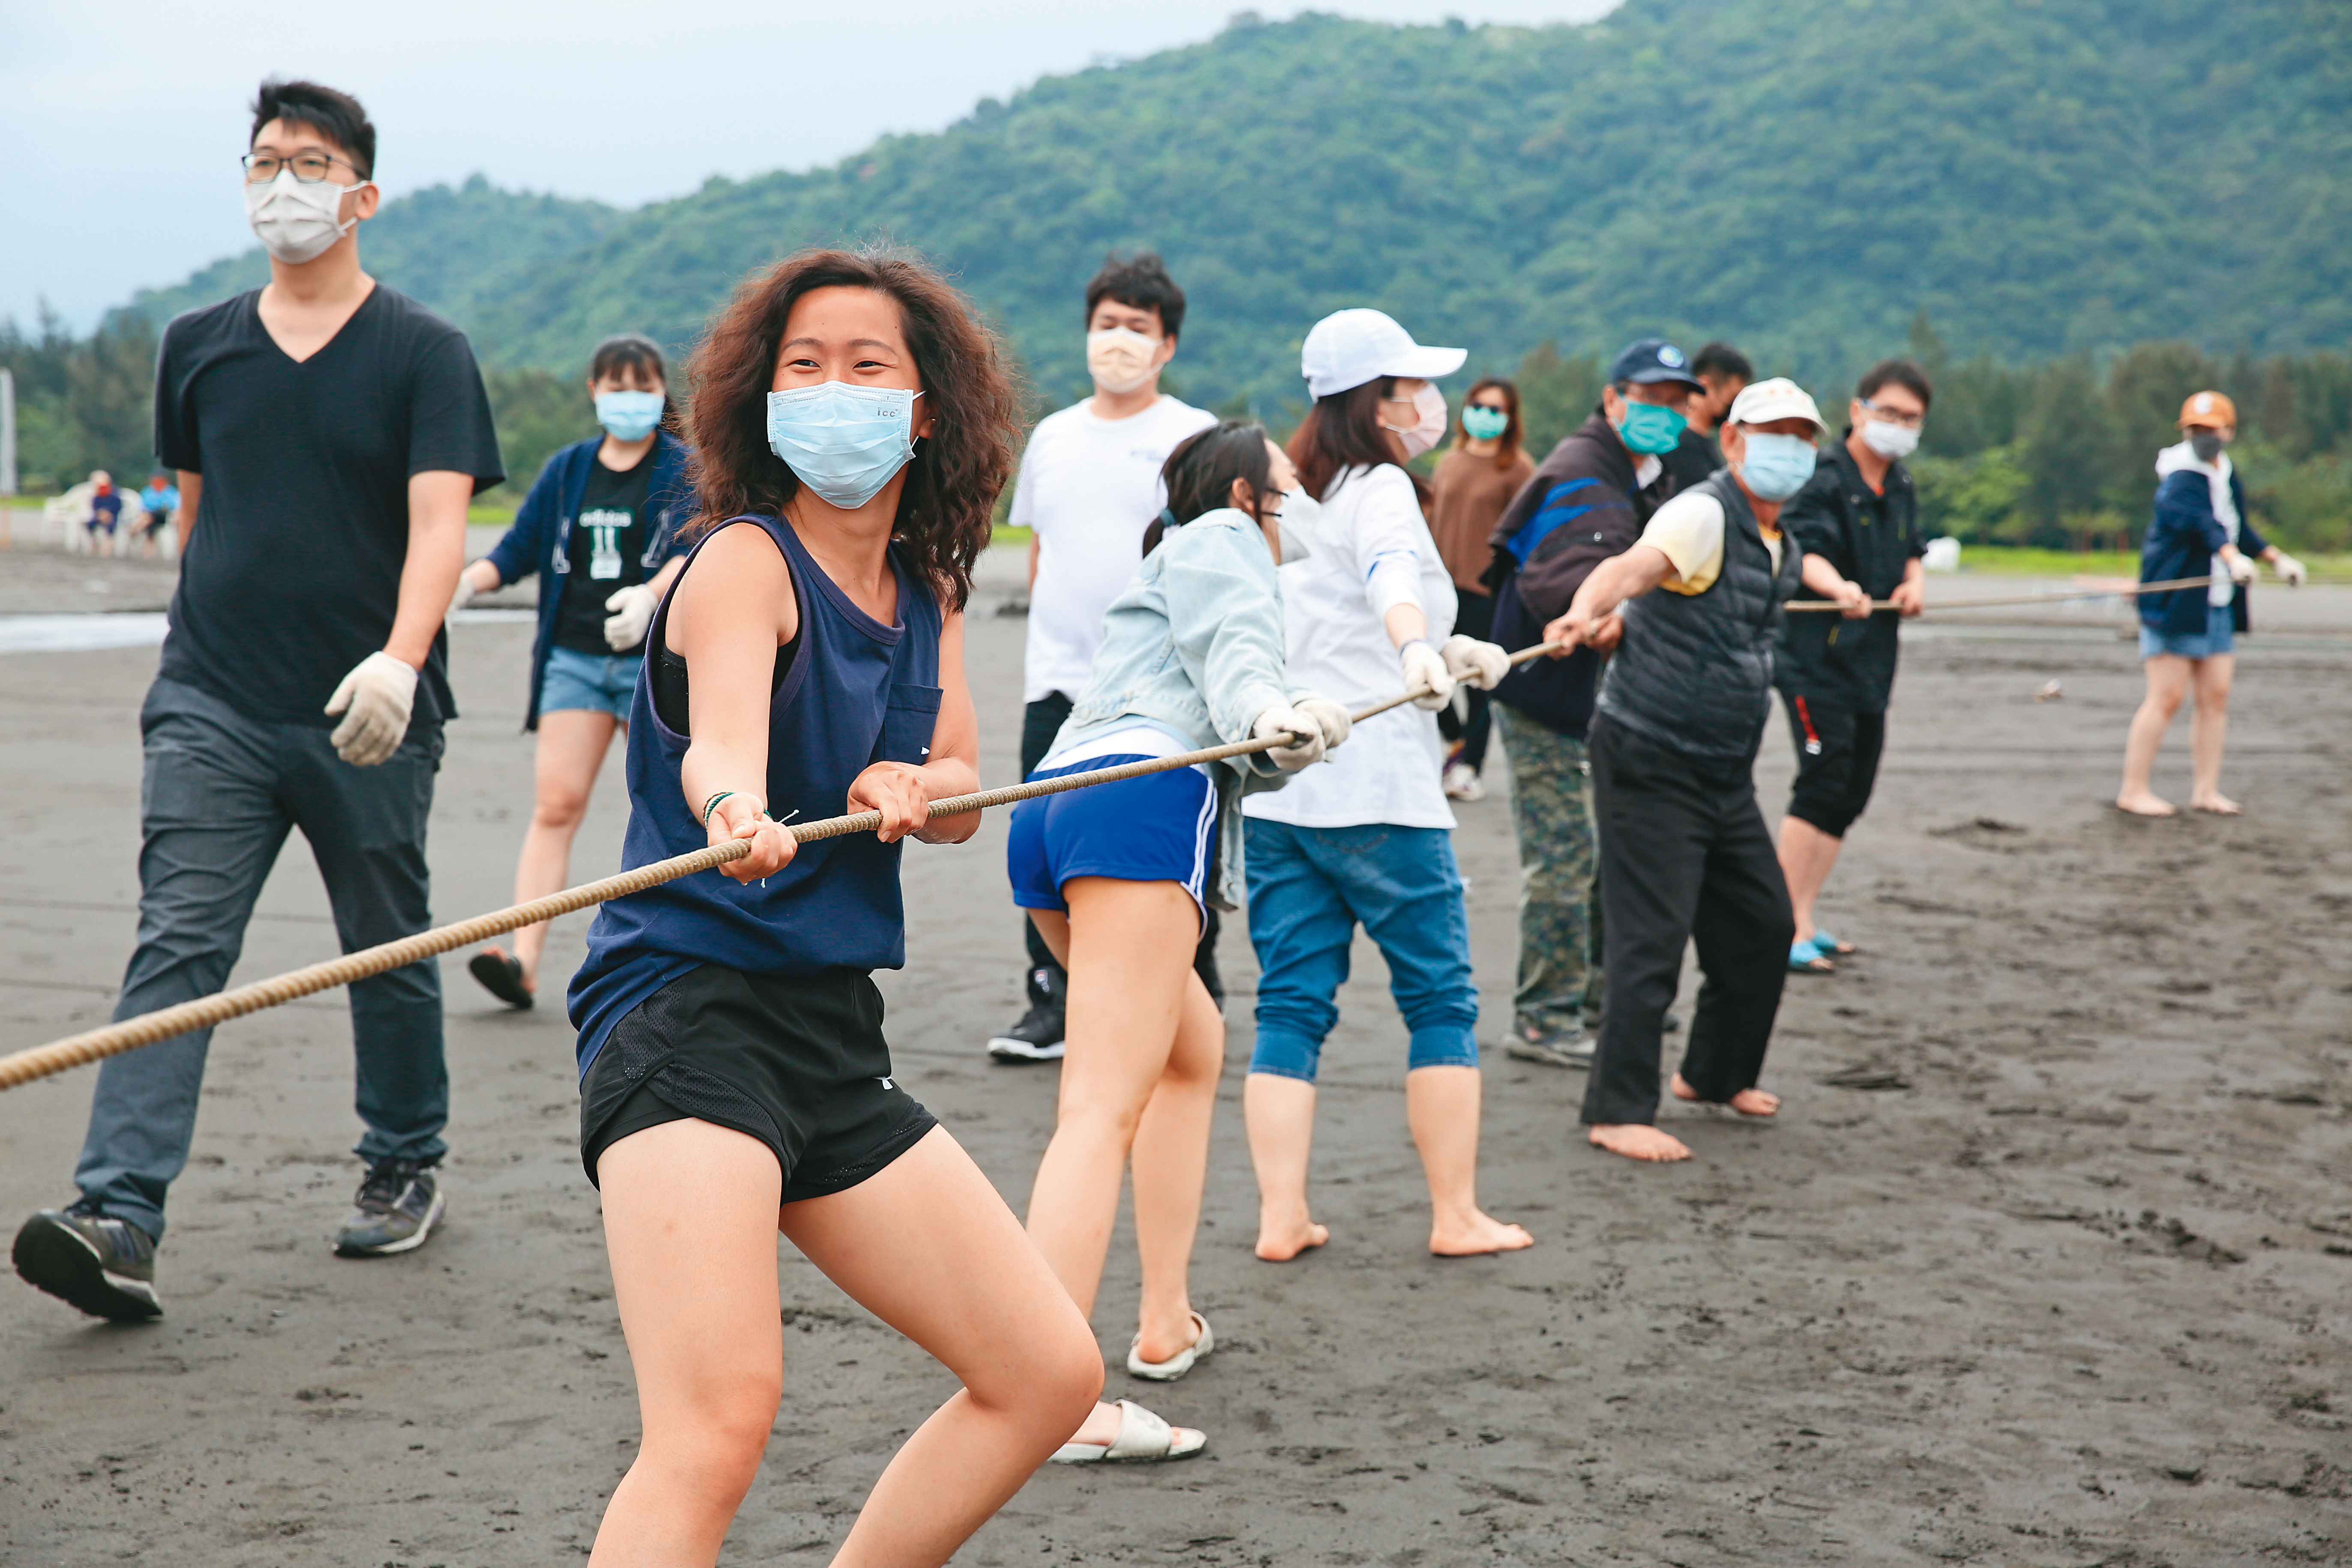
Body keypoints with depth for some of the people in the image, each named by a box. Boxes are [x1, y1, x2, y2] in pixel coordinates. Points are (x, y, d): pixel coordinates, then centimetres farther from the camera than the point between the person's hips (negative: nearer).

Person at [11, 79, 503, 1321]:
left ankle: (406, 1168, 33)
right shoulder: (198, 348, 11)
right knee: (177, 947, -11)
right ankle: (118, 1221, -20)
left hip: (368, 714, -2)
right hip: (214, 706, 2)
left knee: (389, 955, 11)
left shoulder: (422, 353, -1)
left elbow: (439, 524, -13)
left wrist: (399, 660, -29)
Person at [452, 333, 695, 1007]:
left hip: (658, 659, -2)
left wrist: (650, 596, -35)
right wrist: (467, 580, -8)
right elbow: (519, 548, 12)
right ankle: (523, 960, -17)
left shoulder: (686, 471, -1)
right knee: (556, 805, -9)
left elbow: (694, 548, -16)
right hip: (574, 657, 2)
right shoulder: (566, 470, 11)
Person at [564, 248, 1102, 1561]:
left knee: (1052, 1375, 10)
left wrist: (913, 786, -8)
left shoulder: (929, 590, 13)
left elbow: (963, 794, 17)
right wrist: (738, 810, -53)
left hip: (836, 1040, 8)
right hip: (690, 1012, -8)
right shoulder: (748, 561, -9)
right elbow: (720, 731, -29)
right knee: (724, 1419, -27)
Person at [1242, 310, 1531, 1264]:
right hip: (1375, 790, -7)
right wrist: (1420, 651, -46)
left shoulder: (1295, 497, 18)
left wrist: (1449, 652, 29)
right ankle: (1456, 1215, 7)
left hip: (1272, 789, 7)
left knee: (1292, 1005, 7)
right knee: (1441, 1001, 4)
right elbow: (1390, 574, -29)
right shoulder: (1380, 488, -6)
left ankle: (1281, 1218, 2)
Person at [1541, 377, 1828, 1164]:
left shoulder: (1782, 549, 11)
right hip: (1650, 764, -9)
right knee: (1652, 941, -10)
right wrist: (1585, 612, -59)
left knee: (1764, 925, 15)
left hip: (1726, 772, 9)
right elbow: (1636, 564, -37)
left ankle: (1717, 1074, 34)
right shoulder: (1704, 516, -17)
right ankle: (1617, 1111, -2)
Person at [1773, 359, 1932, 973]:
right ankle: (1790, 929, -13)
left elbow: (1912, 550, 27)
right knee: (1822, 785, -15)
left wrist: (1915, 582, 4)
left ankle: (1805, 921, 20)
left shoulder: (1901, 487, 14)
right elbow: (1806, 552, -25)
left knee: (1850, 796, 10)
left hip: (1872, 663, 8)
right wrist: (1839, 587, -46)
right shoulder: (1823, 480, -11)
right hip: (1815, 661, -8)